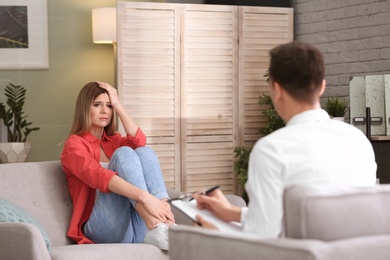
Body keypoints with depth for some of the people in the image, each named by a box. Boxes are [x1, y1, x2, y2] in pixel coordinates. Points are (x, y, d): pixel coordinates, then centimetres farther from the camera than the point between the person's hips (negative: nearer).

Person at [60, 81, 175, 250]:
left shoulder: (113, 140, 24)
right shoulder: (74, 145, 1)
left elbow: (139, 143, 0)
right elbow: (99, 176, -20)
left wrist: (118, 105, 1)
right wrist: (144, 196, -35)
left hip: (139, 228, 5)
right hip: (103, 229, -5)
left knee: (144, 151, -14)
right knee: (124, 153, -22)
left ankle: (168, 226, -37)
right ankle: (156, 229, -44)